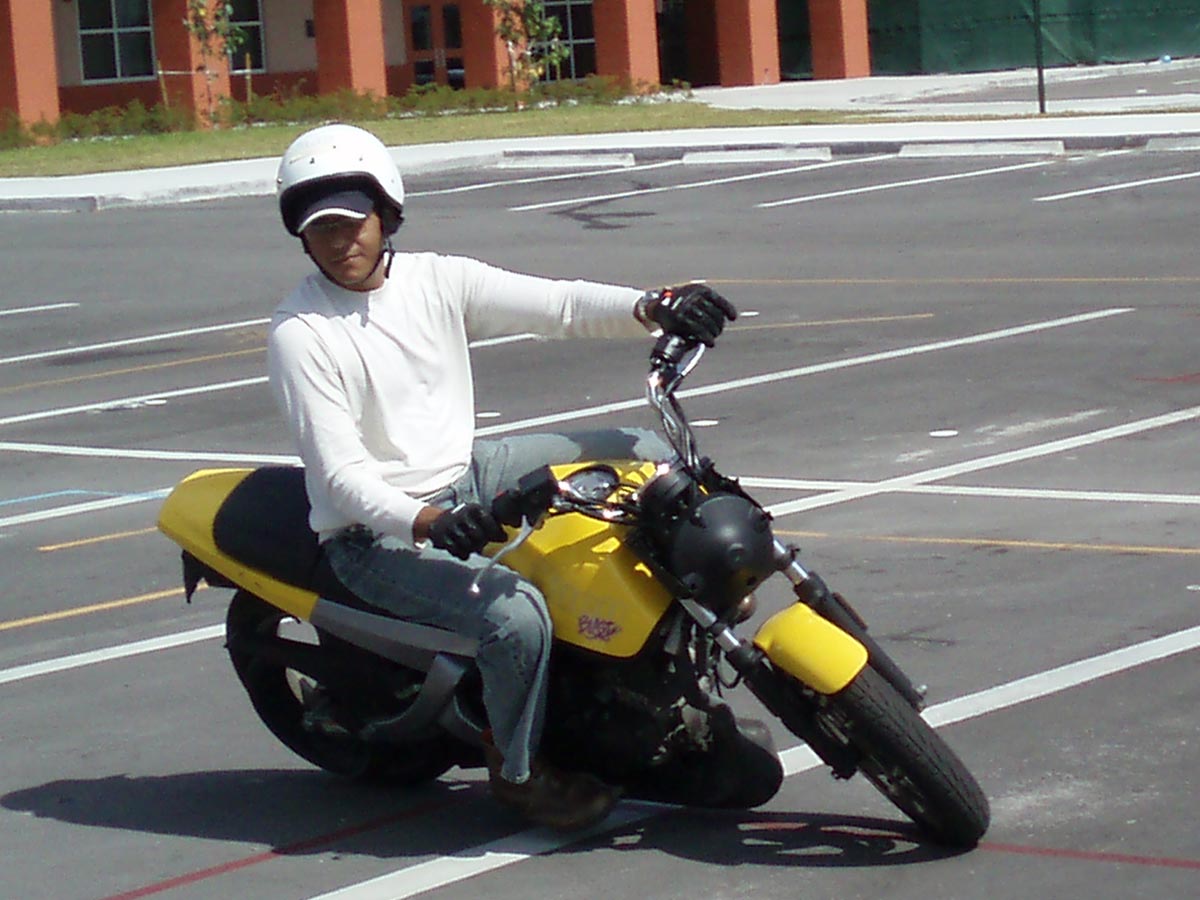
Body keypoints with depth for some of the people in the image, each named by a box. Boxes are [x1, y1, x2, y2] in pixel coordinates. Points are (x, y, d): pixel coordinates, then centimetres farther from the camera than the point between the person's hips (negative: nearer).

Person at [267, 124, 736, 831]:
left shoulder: (436, 280, 1)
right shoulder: (300, 332, -15)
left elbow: (557, 304, -7)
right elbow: (341, 473, -23)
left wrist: (650, 309, -26)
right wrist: (427, 523, -40)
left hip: (467, 476, 7)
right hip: (377, 534, -7)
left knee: (646, 455, 3)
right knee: (516, 614, -32)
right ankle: (516, 768, -4)